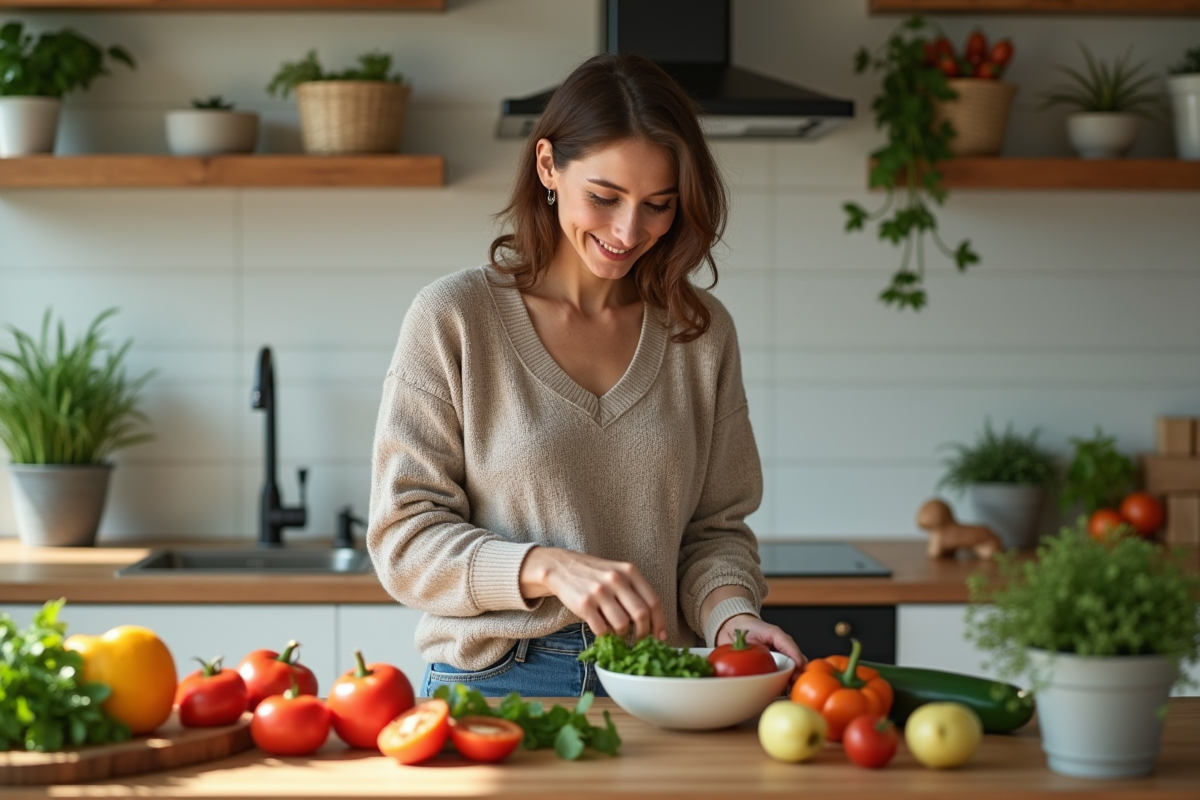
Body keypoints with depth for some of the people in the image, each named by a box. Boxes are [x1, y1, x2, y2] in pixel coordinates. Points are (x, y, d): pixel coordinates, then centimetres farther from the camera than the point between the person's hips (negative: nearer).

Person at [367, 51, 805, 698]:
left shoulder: (701, 332, 11)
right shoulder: (452, 319, -1)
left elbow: (716, 527, 14)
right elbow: (404, 538, -3)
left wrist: (730, 612, -8)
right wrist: (548, 568, -19)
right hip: (492, 683, -3)